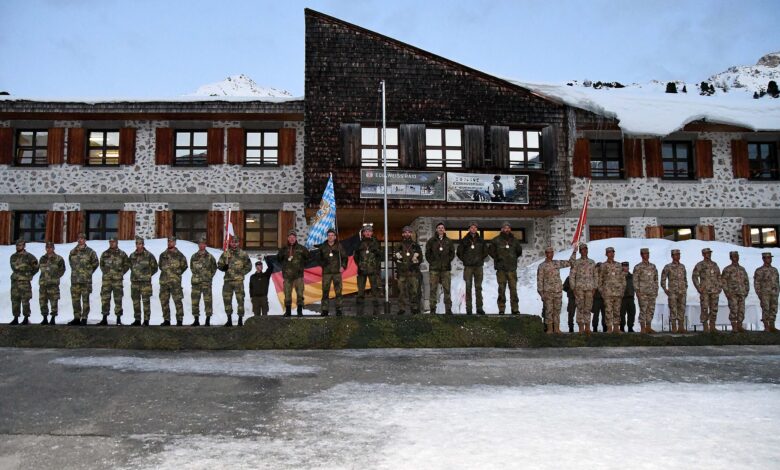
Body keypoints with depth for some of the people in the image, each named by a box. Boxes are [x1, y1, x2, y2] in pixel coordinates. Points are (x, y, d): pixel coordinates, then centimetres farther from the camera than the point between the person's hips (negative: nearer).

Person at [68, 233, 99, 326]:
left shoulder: (90, 252, -1)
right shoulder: (73, 252, 11)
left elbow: (96, 263, 6)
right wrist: (76, 271, 18)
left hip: (86, 280, -4)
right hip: (74, 280, 4)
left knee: (85, 299, -2)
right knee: (75, 299, 7)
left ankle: (84, 318, 3)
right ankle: (76, 318, 15)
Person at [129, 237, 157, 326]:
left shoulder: (149, 255, -3)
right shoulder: (132, 256, 10)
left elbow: (154, 268, 5)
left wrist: (147, 275, 7)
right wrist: (136, 274, 15)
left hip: (145, 282, -4)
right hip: (134, 282, 4)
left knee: (145, 301, -5)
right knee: (136, 301, 7)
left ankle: (146, 320, 0)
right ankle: (137, 320, 15)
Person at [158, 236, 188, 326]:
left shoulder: (179, 255, 3)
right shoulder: (163, 255, 14)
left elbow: (184, 266, 9)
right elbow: (160, 265, 23)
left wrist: (177, 273, 5)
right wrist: (166, 272, 12)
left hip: (175, 281, -4)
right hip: (164, 281, 4)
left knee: (178, 301, -5)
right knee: (164, 301, 6)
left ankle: (179, 320, 0)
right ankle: (166, 320, 15)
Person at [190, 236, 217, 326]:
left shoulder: (210, 257, 1)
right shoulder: (194, 256, 10)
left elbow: (214, 268, 8)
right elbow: (191, 268, 21)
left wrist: (209, 277, 4)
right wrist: (196, 275, 12)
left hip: (207, 282, -3)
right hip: (196, 282, 3)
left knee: (208, 301, -4)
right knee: (194, 301, 4)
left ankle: (208, 320, 2)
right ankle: (196, 320, 12)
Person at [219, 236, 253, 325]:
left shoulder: (243, 254, 4)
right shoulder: (225, 254, 10)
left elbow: (249, 266, 8)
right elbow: (219, 264, 14)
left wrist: (241, 273, -5)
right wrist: (223, 267, -7)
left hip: (238, 280, -3)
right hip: (227, 280, 3)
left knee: (240, 299, -4)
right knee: (227, 300, 5)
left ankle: (240, 319, 1)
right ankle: (229, 319, 15)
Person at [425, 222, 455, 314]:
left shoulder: (448, 241, 11)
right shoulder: (431, 241, 6)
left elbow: (452, 253, 13)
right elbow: (427, 253, 7)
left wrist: (448, 261, 3)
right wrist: (431, 262, -1)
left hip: (445, 268, 1)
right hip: (434, 269, -1)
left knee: (447, 289, 0)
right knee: (433, 289, -2)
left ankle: (448, 309, 5)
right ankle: (433, 309, 2)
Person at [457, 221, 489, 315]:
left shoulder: (481, 240, 9)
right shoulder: (464, 240, 2)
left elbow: (485, 251, 19)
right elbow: (459, 252, 7)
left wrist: (481, 259, 10)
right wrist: (464, 260, 2)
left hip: (478, 266, 2)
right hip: (468, 267, -2)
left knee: (478, 288, 3)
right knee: (468, 288, -1)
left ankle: (479, 308, 6)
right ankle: (468, 309, 1)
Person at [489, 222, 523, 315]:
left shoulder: (514, 240, 10)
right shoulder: (496, 240, 2)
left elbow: (519, 251, 22)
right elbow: (491, 251, 10)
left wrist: (513, 258, 14)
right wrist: (497, 258, 4)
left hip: (512, 268, 2)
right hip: (501, 269, -2)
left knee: (513, 288, 0)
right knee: (501, 289, 0)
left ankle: (515, 309, 3)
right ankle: (501, 309, 4)